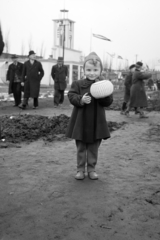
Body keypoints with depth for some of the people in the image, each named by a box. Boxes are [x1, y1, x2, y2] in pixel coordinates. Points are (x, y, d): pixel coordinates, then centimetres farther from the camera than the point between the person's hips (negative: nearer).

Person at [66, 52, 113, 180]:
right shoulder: (78, 84, -3)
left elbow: (109, 102, -7)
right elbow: (71, 96, -9)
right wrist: (81, 99, -27)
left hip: (96, 122, 1)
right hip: (81, 121, 0)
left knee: (94, 148, 12)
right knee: (81, 148, 11)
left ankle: (91, 169, 27)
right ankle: (80, 169, 24)